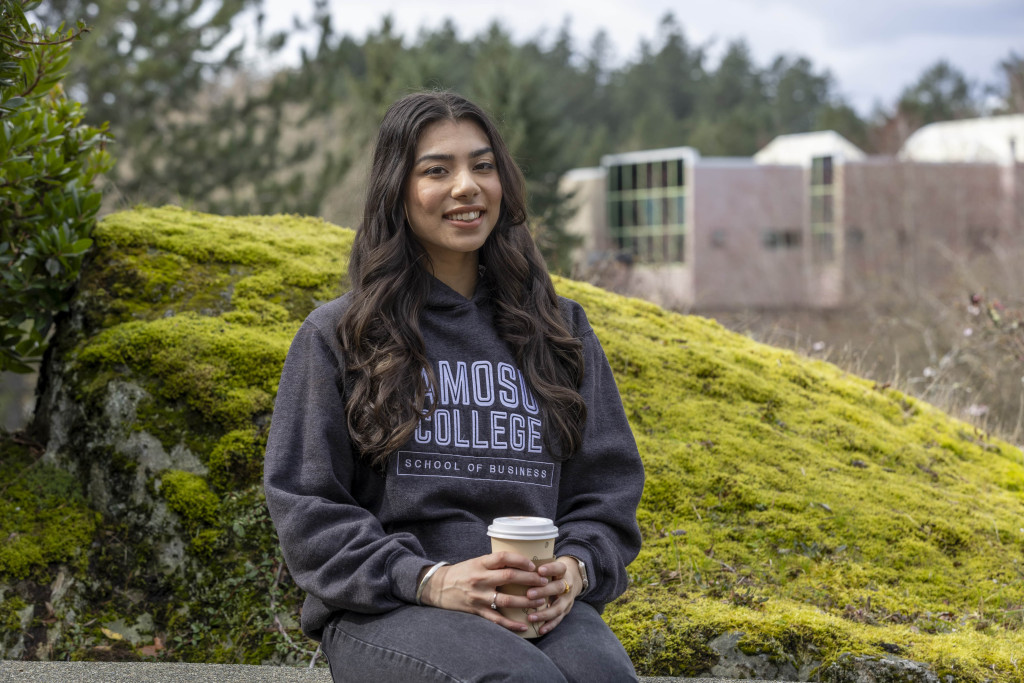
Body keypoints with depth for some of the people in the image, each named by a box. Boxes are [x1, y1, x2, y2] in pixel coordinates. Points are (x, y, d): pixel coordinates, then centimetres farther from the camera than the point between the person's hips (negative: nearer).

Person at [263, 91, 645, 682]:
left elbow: (609, 482, 17)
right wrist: (428, 580, -12)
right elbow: (305, 503, 3)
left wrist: (575, 567, -6)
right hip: (384, 610, -2)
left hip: (543, 606, 3)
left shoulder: (561, 330, 19)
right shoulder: (336, 338, 10)